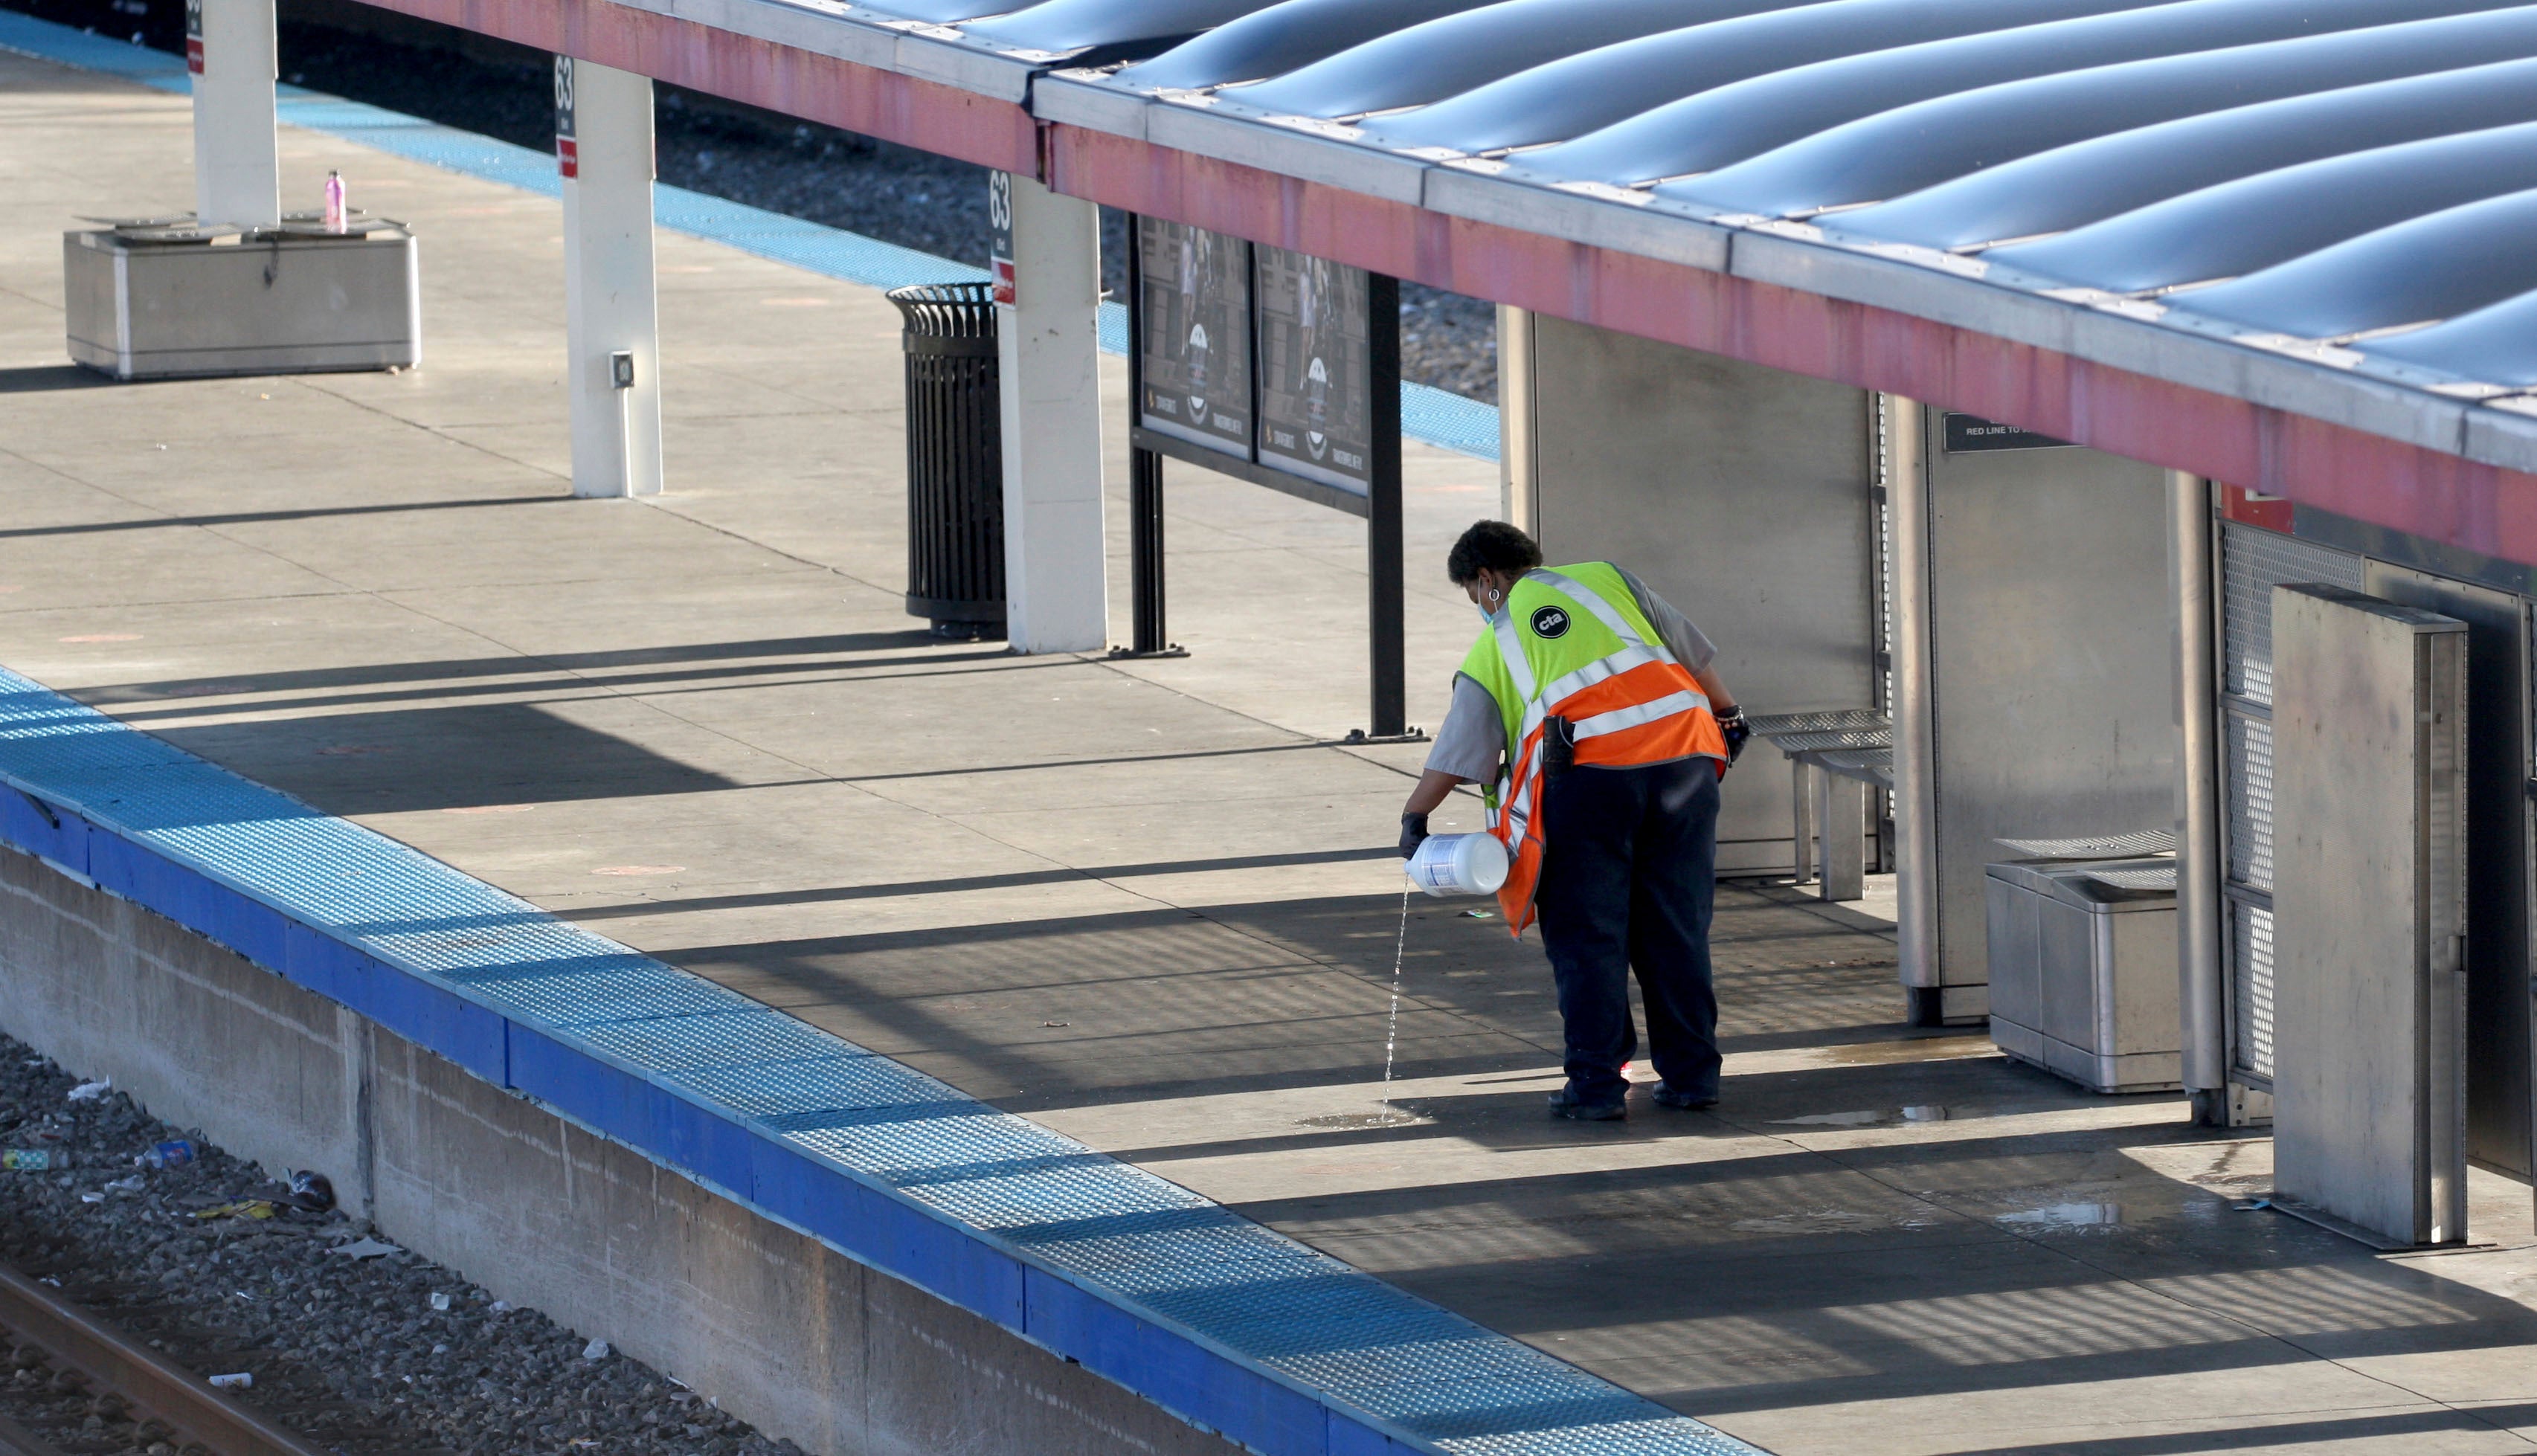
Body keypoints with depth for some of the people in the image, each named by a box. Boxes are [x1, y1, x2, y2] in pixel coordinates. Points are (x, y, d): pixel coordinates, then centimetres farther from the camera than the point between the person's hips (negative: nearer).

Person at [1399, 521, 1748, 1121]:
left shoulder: (1493, 647, 16)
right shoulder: (1604, 579, 21)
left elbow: (1457, 751, 12)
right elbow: (1694, 651, 19)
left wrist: (1413, 819, 22)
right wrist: (1727, 714, 30)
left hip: (1589, 771, -3)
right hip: (1684, 750, 3)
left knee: (1586, 936, 5)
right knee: (1676, 929, 12)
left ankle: (1596, 1084, 1)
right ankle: (1691, 1076, 14)